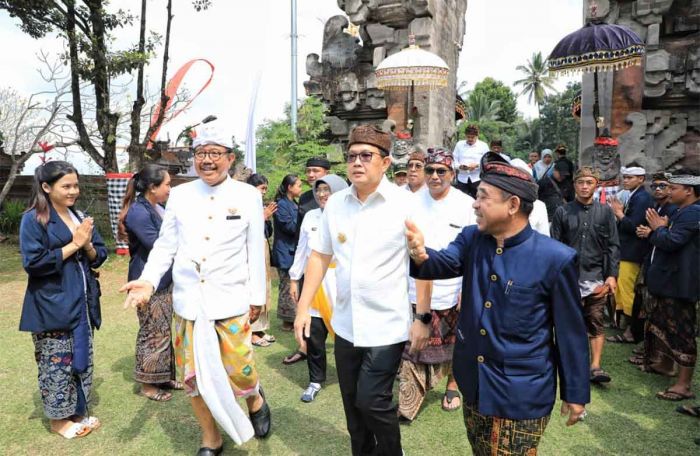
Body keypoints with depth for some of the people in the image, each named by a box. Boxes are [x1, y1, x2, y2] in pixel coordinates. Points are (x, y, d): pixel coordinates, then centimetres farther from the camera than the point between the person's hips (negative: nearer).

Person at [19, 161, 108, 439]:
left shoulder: (80, 216, 10)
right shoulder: (33, 219, -9)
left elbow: (99, 256, 10)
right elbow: (33, 263, -17)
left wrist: (87, 245, -12)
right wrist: (74, 245, -16)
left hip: (82, 304, 6)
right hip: (52, 306, -6)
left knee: (82, 359, 13)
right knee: (57, 364, 3)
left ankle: (78, 411, 28)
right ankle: (58, 419, 21)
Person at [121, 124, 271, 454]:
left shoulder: (248, 195, -1)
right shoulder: (179, 194, 4)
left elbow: (256, 251, 2)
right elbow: (164, 245, 4)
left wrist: (257, 296, 4)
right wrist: (149, 280, -12)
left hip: (231, 301, -2)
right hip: (187, 301, 3)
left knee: (239, 372, -1)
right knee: (192, 376, 11)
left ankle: (255, 399, 37)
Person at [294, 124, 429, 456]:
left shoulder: (406, 204, -11)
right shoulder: (335, 203, 2)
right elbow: (319, 256, 7)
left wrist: (422, 317, -10)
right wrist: (303, 307, 4)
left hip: (387, 325, -4)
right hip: (345, 323, 5)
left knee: (372, 402, 0)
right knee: (352, 402, 17)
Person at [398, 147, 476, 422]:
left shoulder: (466, 205, -6)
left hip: (452, 292, 0)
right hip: (415, 291, 1)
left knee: (454, 345, 18)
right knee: (413, 347, 2)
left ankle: (452, 385, 41)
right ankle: (408, 403, 13)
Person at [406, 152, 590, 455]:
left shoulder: (556, 258, -18)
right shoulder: (471, 239, -2)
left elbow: (570, 331, -10)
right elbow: (445, 263, -18)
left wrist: (575, 393, -3)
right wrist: (421, 255, -42)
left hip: (521, 393, -5)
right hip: (474, 382, 5)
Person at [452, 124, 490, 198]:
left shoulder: (483, 146, 2)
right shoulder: (459, 144, 7)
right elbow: (454, 160, 6)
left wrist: (476, 165, -17)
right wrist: (459, 166, -15)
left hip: (477, 179, -1)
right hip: (462, 179, 1)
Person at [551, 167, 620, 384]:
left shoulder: (605, 211, 4)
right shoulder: (563, 212, 2)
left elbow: (613, 246, 4)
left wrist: (612, 275, -4)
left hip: (596, 278, 0)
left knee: (596, 323, 1)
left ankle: (595, 367, 6)